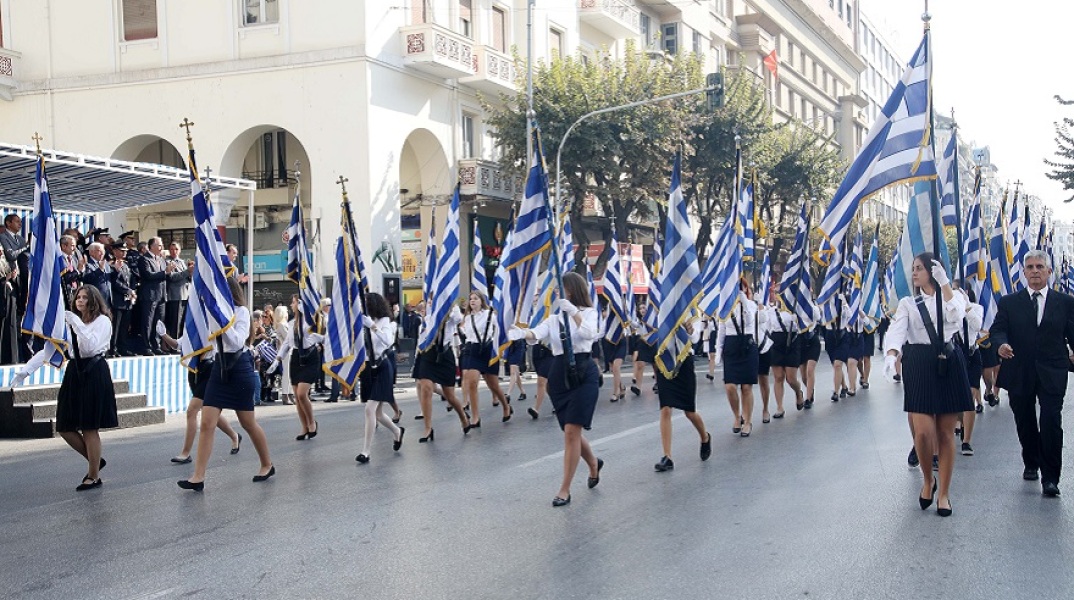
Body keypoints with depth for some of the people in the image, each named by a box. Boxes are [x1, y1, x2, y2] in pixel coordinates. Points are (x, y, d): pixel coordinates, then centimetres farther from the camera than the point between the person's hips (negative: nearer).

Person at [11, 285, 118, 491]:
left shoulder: (103, 321, -4)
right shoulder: (68, 322, 12)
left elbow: (91, 348, -19)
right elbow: (48, 349, 7)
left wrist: (76, 323, -20)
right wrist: (25, 371, -1)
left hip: (94, 374, -6)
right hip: (74, 373, 6)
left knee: (90, 428, -3)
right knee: (65, 428, 4)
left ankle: (94, 476, 10)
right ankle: (95, 460, 24)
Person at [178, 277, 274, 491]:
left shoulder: (242, 312, -8)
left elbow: (237, 342, -20)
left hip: (239, 368, -5)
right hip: (219, 367, 5)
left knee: (248, 423, 8)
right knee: (207, 423, -5)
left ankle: (267, 465, 29)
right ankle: (198, 477, -6)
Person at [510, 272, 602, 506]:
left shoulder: (588, 312, 1)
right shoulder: (553, 317, 10)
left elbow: (589, 333, -21)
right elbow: (537, 333, -10)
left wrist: (574, 312, -32)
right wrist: (523, 333, -32)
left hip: (583, 374, -5)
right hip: (559, 375, 5)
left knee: (571, 431, -10)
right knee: (571, 431, 12)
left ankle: (565, 489, -3)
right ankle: (594, 463, 43)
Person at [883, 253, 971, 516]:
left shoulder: (952, 297, 12)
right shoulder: (908, 304, 12)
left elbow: (955, 316, -13)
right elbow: (897, 331, -7)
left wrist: (944, 282, -16)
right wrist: (891, 355, -27)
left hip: (949, 364, 0)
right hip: (919, 365, 0)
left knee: (946, 432, 2)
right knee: (923, 431, -10)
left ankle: (943, 492, 14)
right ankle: (928, 480, 17)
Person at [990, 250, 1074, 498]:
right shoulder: (1009, 302, 6)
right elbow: (997, 329, -3)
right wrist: (1001, 344, -24)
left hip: (1052, 375, -2)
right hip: (1019, 373, 2)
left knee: (1051, 424, -11)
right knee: (1025, 424, 14)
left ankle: (1050, 477, -4)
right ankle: (1031, 464, 36)